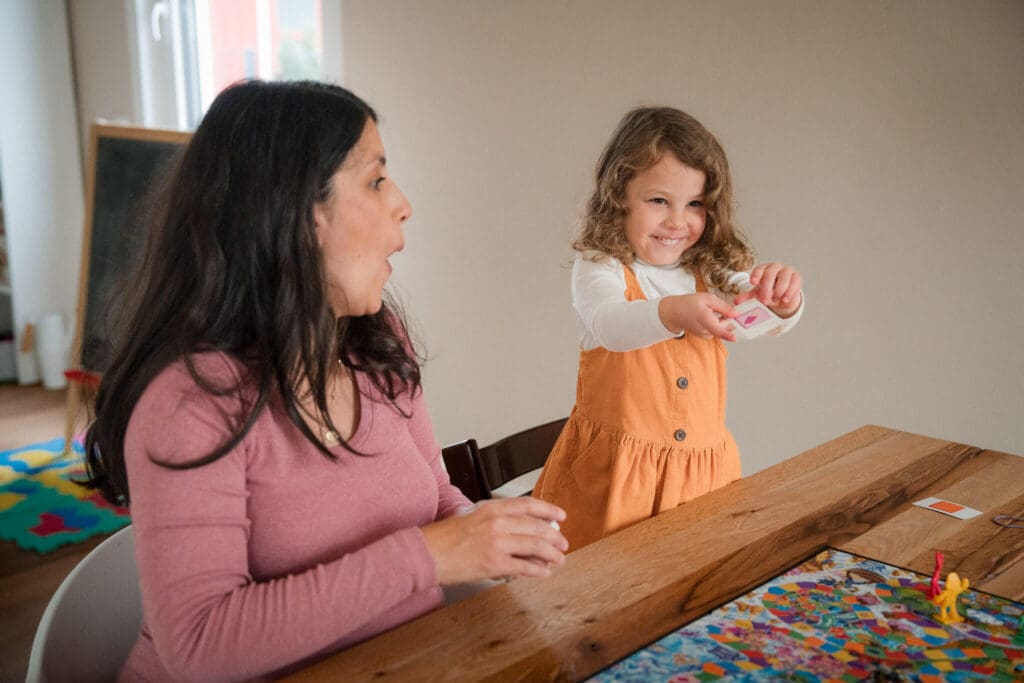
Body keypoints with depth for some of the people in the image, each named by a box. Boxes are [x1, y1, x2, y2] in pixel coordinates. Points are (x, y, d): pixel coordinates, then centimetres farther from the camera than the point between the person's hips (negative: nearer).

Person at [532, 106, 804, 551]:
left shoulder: (712, 273, 6)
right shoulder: (600, 268, -7)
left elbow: (772, 324, -5)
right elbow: (606, 322, -27)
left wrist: (782, 302, -29)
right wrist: (671, 313, -47)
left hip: (703, 472, 4)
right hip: (615, 475, -3)